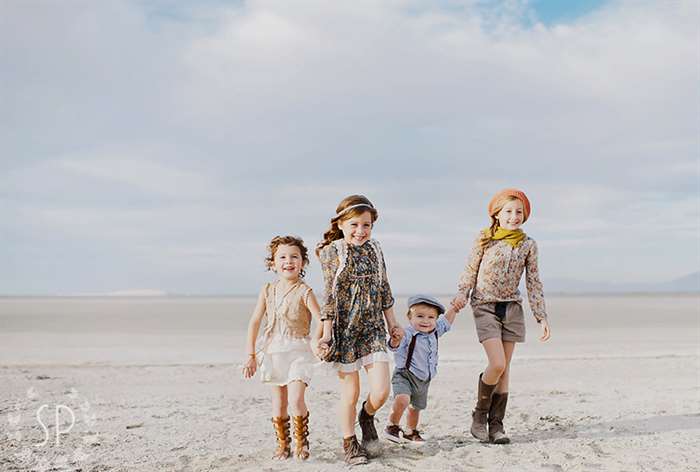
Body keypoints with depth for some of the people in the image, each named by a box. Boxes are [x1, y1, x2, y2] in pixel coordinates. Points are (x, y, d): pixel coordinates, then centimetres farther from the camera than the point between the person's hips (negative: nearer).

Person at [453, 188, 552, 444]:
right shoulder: (484, 239, -2)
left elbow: (533, 282, 7)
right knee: (497, 364, -14)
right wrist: (460, 298, -7)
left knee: (505, 368, 4)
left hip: (512, 307, 3)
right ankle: (479, 415, 7)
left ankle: (496, 424, 13)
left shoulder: (528, 244, 5)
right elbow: (470, 271, 3)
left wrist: (542, 317, 3)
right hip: (485, 307, -3)